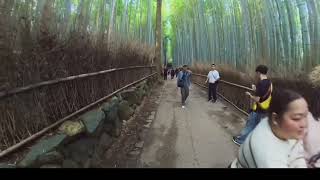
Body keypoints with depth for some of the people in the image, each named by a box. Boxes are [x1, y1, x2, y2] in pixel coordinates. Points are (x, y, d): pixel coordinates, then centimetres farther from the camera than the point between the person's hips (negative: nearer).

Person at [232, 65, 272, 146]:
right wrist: (256, 89, 9)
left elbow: (257, 99, -22)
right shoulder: (269, 83, 3)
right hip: (265, 110, 7)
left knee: (249, 126, 7)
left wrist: (249, 95, -6)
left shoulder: (261, 83, -23)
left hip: (258, 111, -7)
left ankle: (240, 140, 21)